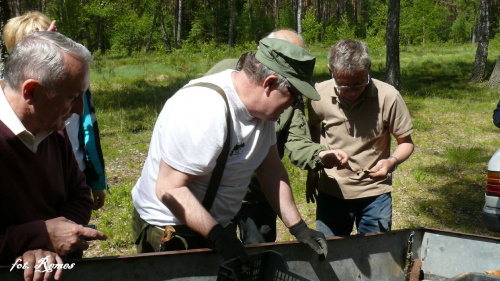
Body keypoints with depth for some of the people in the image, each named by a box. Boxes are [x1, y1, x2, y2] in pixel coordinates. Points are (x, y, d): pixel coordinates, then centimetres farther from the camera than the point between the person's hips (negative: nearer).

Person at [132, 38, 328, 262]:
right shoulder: (204, 111, -31)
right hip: (169, 233, -8)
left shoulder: (260, 104, -3)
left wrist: (299, 229, -2)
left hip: (218, 227, 8)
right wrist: (217, 235, -35)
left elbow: (272, 172, 4)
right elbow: (169, 189, -30)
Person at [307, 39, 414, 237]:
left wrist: (392, 161, -23)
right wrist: (312, 171, 14)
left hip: (375, 192, -1)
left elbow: (406, 142, -3)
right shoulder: (319, 95, -9)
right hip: (331, 190, 1)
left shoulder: (388, 96, -16)